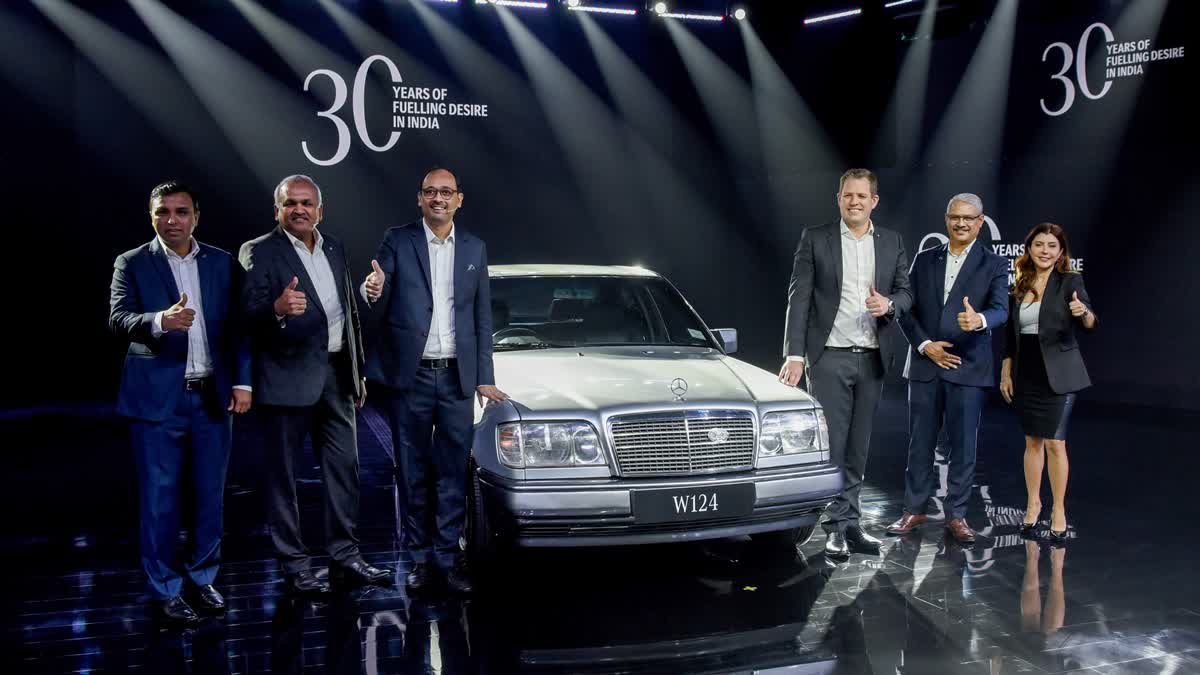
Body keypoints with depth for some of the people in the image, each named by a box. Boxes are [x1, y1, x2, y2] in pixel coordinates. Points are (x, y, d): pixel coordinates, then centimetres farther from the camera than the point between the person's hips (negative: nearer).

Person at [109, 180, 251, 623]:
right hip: (157, 399, -2)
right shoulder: (132, 264, 1)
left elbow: (237, 326, 8)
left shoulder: (222, 263, 8)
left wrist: (242, 381, 0)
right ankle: (164, 589, 17)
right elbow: (118, 320, -13)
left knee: (209, 496, 10)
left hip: (213, 397, 3)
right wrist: (160, 321, -32)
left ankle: (202, 578, 27)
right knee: (160, 501, 4)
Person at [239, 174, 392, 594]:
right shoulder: (259, 252, -7)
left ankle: (344, 557, 21)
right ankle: (294, 567, 10)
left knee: (343, 469, 11)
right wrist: (278, 309, -39)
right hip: (288, 378, -6)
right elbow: (249, 315, -18)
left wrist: (358, 371, 16)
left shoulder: (334, 249, 12)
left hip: (336, 374, 6)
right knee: (283, 475, 2)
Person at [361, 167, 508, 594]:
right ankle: (420, 557, 16)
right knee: (414, 473, 7)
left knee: (453, 473, 4)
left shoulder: (474, 248, 10)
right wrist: (373, 293, -29)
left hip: (456, 377, 2)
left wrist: (484, 377, 8)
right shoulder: (397, 241, 0)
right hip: (410, 377, -2)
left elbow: (482, 317, 12)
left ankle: (449, 556, 12)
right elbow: (378, 310, -4)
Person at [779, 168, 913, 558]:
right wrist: (795, 354, -12)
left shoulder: (892, 243, 9)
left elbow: (906, 292, 12)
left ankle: (850, 524, 17)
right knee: (830, 445, -3)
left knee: (858, 448, 9)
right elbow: (798, 298, -5)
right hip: (829, 357, -3)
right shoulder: (815, 239, -1)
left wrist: (889, 304, -13)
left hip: (872, 358, 3)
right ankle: (837, 526, 2)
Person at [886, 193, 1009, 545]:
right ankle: (914, 509, 18)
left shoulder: (994, 265, 2)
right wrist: (925, 345, -8)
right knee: (920, 442, 8)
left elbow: (1001, 309, -13)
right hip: (925, 364, 2)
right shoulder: (925, 259, 9)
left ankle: (956, 515, 13)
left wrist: (979, 319, -36)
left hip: (968, 368, -2)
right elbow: (907, 309, 6)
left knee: (963, 446, 2)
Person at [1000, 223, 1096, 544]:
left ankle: (1059, 511, 5)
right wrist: (1005, 372, 8)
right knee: (1032, 441, 10)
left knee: (1055, 443, -5)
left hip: (1057, 373, -4)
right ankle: (1033, 503, 23)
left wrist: (1084, 313, -40)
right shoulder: (1019, 286, 7)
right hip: (1026, 373, 4)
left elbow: (1090, 322, -18)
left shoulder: (1070, 282, -5)